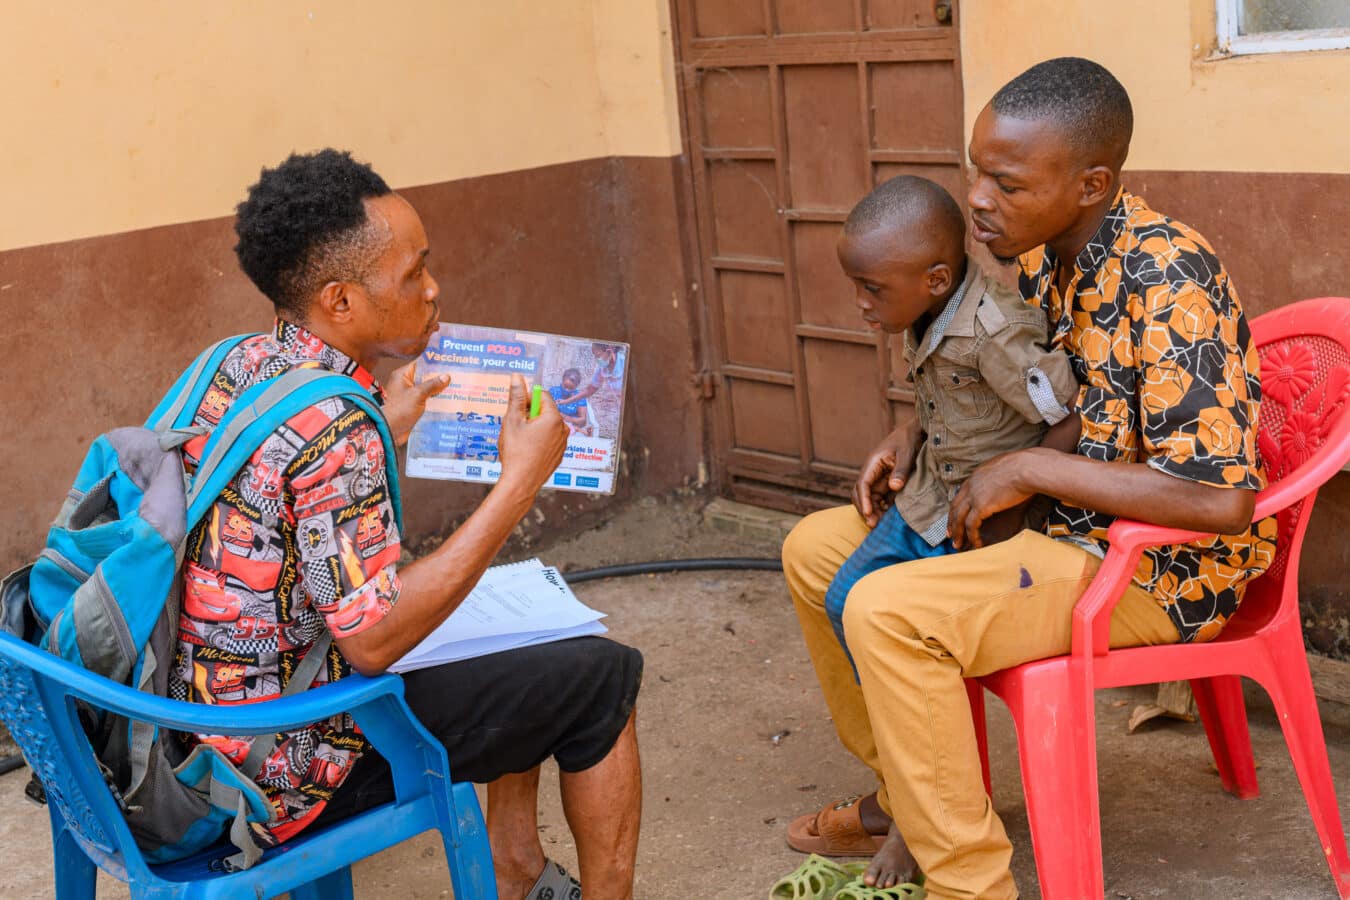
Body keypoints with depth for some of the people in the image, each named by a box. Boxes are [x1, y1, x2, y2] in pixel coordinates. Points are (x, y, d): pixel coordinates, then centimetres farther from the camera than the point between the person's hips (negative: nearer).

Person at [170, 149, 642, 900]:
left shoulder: (235, 366, 2)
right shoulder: (331, 421, -26)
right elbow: (371, 639, -27)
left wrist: (389, 432, 19)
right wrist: (521, 483, -23)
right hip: (282, 776, -9)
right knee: (602, 675, 1)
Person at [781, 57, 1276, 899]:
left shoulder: (1167, 280, -26)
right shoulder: (1039, 253, 1)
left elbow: (1220, 499, -32)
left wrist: (1026, 470, -25)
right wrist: (915, 434, 1)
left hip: (1159, 566, -9)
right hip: (1056, 524, 9)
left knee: (885, 612, -27)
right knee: (813, 548, 8)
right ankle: (905, 795, 20)